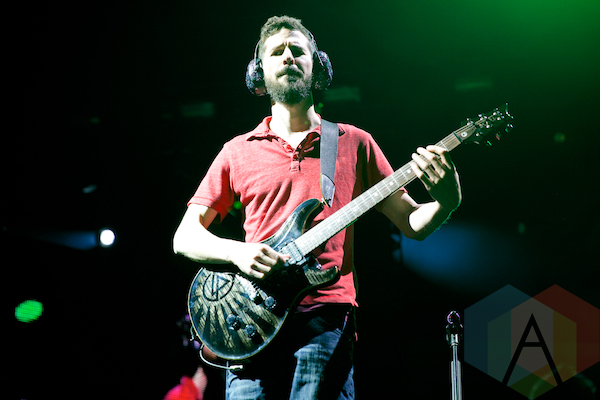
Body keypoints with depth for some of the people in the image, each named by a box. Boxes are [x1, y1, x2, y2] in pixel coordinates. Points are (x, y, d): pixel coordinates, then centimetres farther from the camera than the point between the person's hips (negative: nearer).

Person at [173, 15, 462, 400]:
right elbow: (184, 236, 13)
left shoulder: (354, 143, 14)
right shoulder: (238, 152, 15)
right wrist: (237, 252, -7)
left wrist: (446, 201, -7)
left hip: (326, 323, -1)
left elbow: (412, 223, 15)